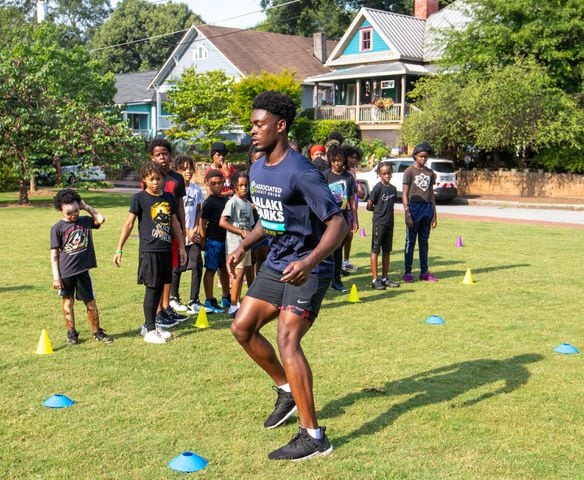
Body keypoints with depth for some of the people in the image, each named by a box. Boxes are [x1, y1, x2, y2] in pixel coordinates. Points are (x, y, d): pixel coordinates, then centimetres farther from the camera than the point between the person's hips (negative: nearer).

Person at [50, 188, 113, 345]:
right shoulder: (57, 228, -5)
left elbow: (101, 219, -9)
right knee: (68, 302, 11)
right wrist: (56, 276, -9)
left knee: (90, 302, 7)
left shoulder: (85, 221, 4)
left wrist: (86, 207, -2)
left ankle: (97, 332, 18)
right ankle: (71, 333, 22)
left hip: (83, 270, 2)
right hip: (65, 272, -2)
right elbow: (54, 254, -5)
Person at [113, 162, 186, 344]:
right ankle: (149, 330, 5)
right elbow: (129, 223, -5)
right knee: (152, 289, -3)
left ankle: (150, 325, 24)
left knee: (160, 288, 11)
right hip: (149, 251, -5)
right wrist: (119, 249, -8)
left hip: (166, 250, 5)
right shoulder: (140, 198, -6)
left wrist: (181, 246, 18)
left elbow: (175, 223, 17)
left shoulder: (169, 198, 9)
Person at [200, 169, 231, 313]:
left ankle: (226, 298, 28)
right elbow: (202, 224, -12)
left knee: (225, 269, 16)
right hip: (213, 240, -7)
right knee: (210, 270, 0)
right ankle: (209, 301, 6)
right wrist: (203, 242, -14)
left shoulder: (226, 199, 10)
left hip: (225, 239, 7)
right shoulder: (209, 202, -11)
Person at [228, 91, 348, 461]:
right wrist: (244, 247, 10)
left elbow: (338, 223, -26)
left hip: (307, 270, -9)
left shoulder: (301, 172, -22)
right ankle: (287, 391, 30)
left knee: (287, 342, -17)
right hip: (277, 264, 9)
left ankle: (314, 437, -8)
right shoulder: (257, 169, 5)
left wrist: (309, 262, -39)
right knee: (242, 327, 11)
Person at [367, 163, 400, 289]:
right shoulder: (378, 188, -12)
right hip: (379, 222, -6)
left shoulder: (393, 188, 7)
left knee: (386, 251, 11)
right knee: (375, 250, 0)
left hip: (389, 222, 7)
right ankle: (374, 279, 3)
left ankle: (385, 278, 19)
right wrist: (379, 210, 3)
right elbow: (369, 206, -10)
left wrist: (387, 211, 0)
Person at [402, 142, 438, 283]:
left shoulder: (430, 173, 13)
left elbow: (431, 194, 16)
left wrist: (434, 214, 12)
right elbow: (405, 194, -6)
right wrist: (407, 213, -14)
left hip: (427, 208, 5)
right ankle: (407, 272, 4)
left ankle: (424, 272, 15)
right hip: (414, 207, -5)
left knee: (424, 241, 10)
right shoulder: (409, 171, -2)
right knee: (410, 241, -1)